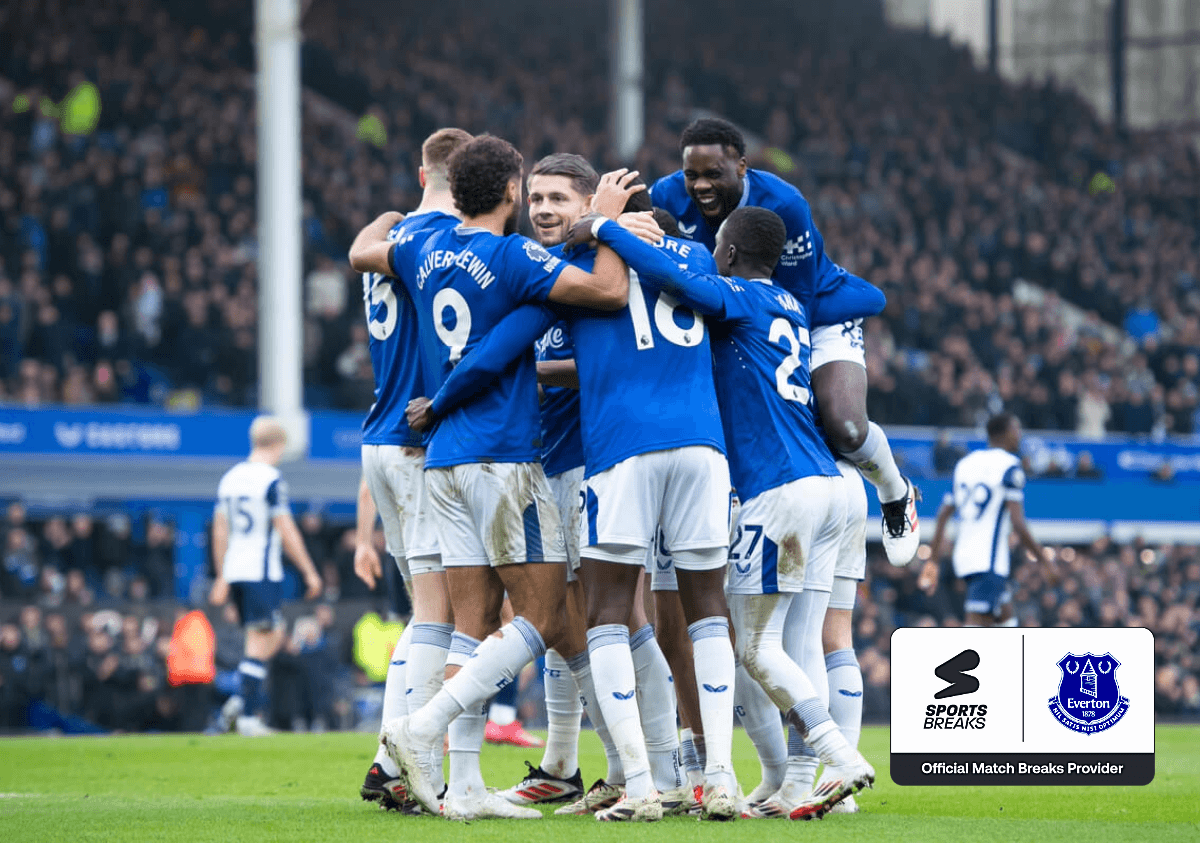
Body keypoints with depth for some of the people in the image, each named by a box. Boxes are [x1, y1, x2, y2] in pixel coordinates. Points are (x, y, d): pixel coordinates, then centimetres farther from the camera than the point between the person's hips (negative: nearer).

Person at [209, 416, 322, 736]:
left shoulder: (229, 478, 12)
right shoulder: (272, 480, -10)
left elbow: (219, 531, 16)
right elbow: (286, 532, -12)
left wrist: (222, 578, 22)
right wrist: (310, 572, -4)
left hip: (235, 572, 7)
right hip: (262, 573, -7)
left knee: (274, 635, 16)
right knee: (260, 643, -4)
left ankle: (241, 700, 3)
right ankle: (248, 716, -8)